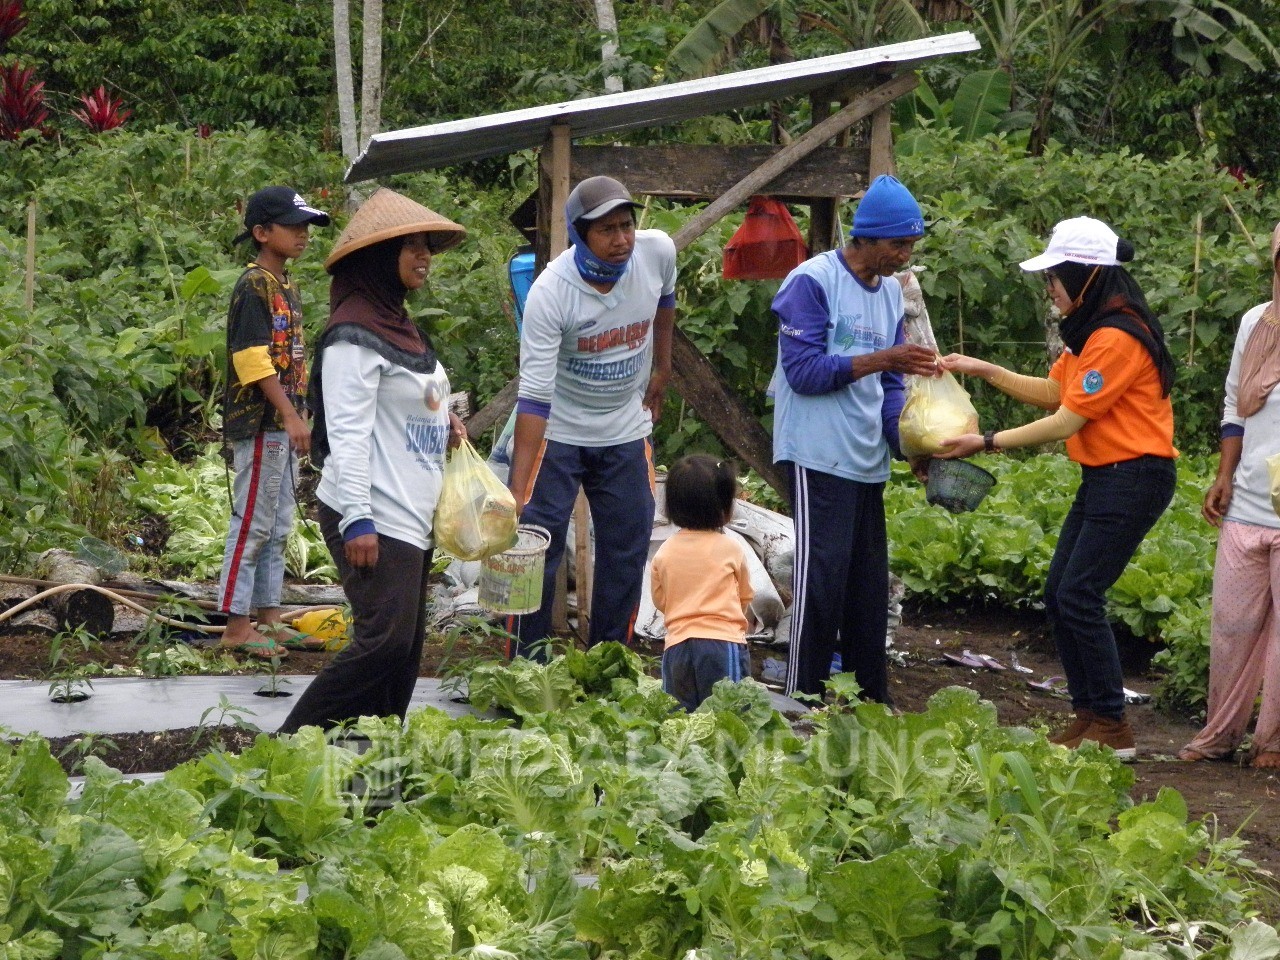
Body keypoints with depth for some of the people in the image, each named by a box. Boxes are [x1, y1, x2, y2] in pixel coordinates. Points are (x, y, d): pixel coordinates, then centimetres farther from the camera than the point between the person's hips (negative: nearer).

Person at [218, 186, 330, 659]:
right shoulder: (253, 286, -14)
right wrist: (291, 416, -24)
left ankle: (268, 619, 20)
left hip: (283, 425, 10)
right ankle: (237, 625, 0)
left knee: (277, 526, 13)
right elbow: (254, 360, -21)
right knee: (252, 524, -5)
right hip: (259, 424, -10)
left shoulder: (287, 287, 15)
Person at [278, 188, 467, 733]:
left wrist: (444, 428, 8)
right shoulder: (354, 335, -14)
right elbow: (346, 432, -19)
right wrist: (357, 520, -23)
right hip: (375, 520, -10)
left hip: (411, 518, 10)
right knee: (385, 642, -15)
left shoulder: (397, 325, 16)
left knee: (405, 648, 10)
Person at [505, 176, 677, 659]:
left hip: (627, 432, 4)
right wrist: (517, 491, -34)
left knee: (627, 553, 7)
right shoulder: (550, 292, -27)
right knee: (536, 546, -7)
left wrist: (662, 369, 18)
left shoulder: (658, 251, -15)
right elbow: (534, 396, -30)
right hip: (557, 432, -4)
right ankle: (526, 661, 5)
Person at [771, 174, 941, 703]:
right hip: (818, 457, -8)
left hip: (868, 462, 8)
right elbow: (803, 371, -16)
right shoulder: (813, 281, -10)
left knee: (869, 585, 11)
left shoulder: (891, 291, 14)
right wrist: (883, 359, -20)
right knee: (822, 578, -11)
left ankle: (872, 704, 18)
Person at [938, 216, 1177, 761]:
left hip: (1132, 479, -10)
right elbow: (1053, 391, 16)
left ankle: (1114, 729, -2)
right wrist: (983, 370, 10)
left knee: (1080, 597, -10)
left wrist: (987, 443, -15)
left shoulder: (1116, 338, -19)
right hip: (1101, 477, 10)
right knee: (1058, 594, 8)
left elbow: (1067, 421, -18)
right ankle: (1087, 715, 14)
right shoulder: (1091, 332, 13)